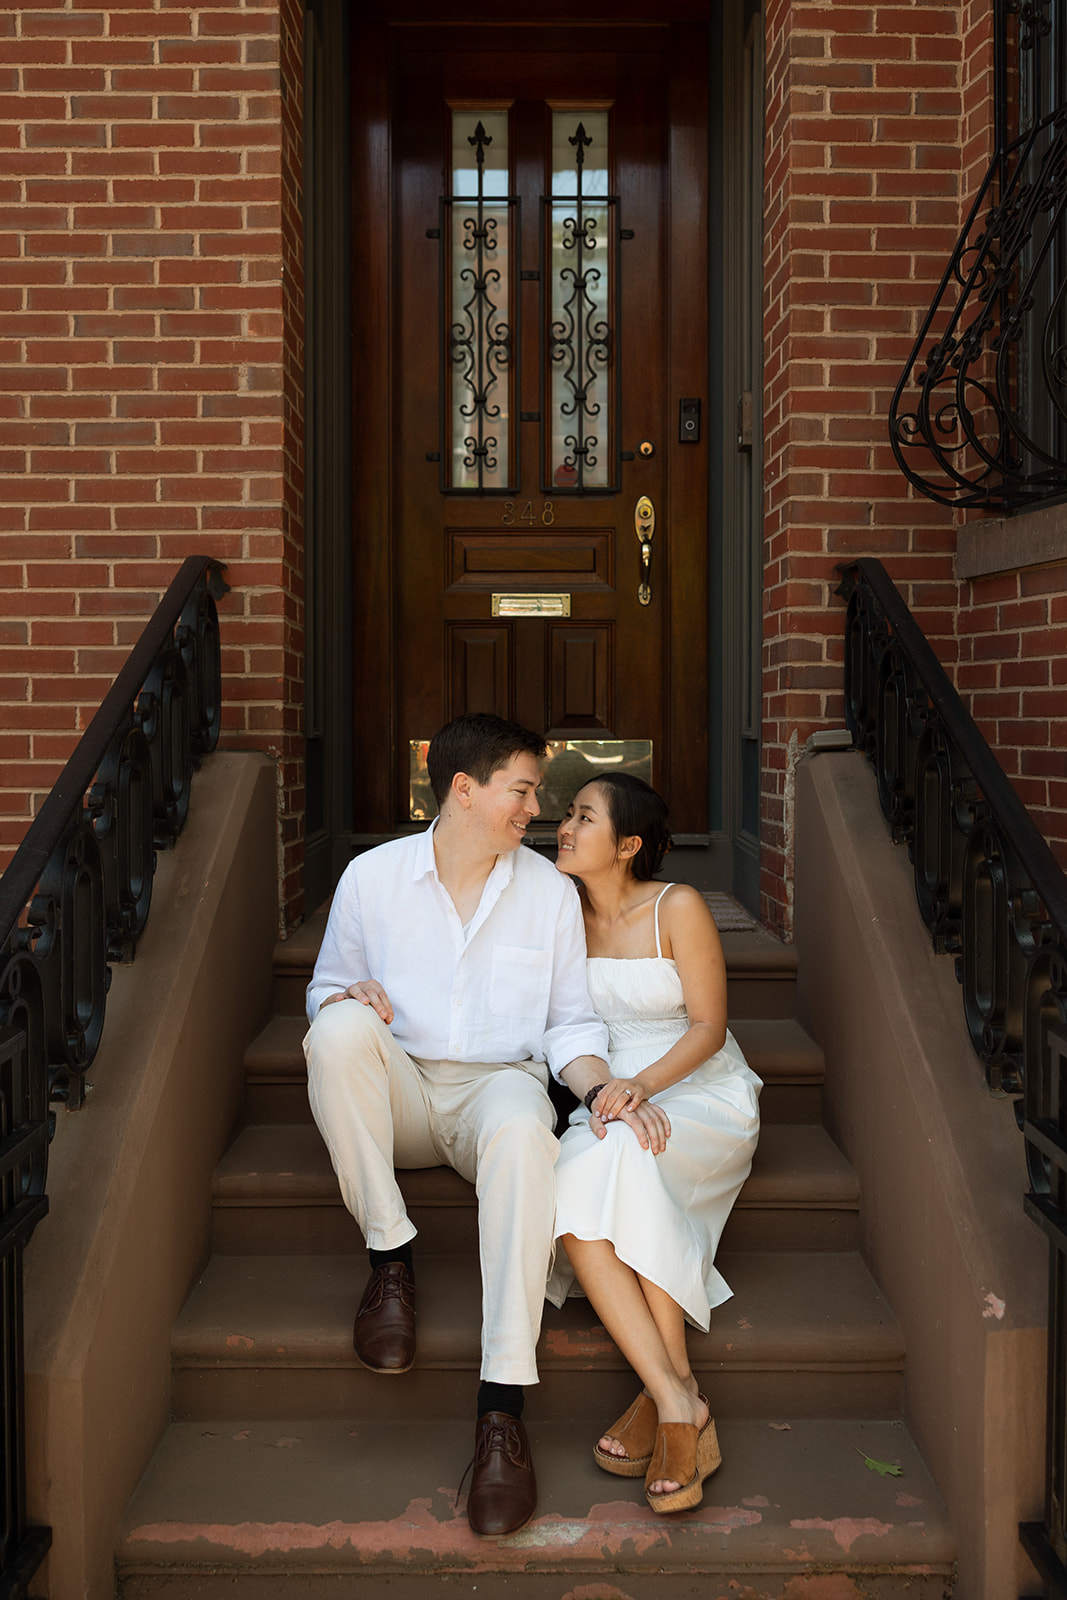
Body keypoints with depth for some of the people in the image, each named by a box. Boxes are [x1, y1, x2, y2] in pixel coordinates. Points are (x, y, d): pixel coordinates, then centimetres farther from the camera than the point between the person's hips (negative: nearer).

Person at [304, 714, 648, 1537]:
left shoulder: (551, 891, 4)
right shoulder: (372, 877, 2)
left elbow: (570, 1023, 6)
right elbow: (325, 987, 11)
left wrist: (602, 1083, -16)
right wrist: (346, 1000, -15)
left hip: (498, 1083, -1)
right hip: (397, 1094, 1)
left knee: (522, 1129, -38)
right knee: (341, 1029, -32)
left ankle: (503, 1409, -38)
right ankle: (390, 1261, -20)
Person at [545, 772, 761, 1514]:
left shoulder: (678, 908, -6)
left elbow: (708, 1026, -7)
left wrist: (643, 1084, -24)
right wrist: (603, 1091, -9)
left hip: (705, 1098, -4)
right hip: (611, 1102, 4)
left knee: (621, 1160, -38)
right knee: (570, 1187, -32)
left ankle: (667, 1394, -29)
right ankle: (681, 1407, -32)